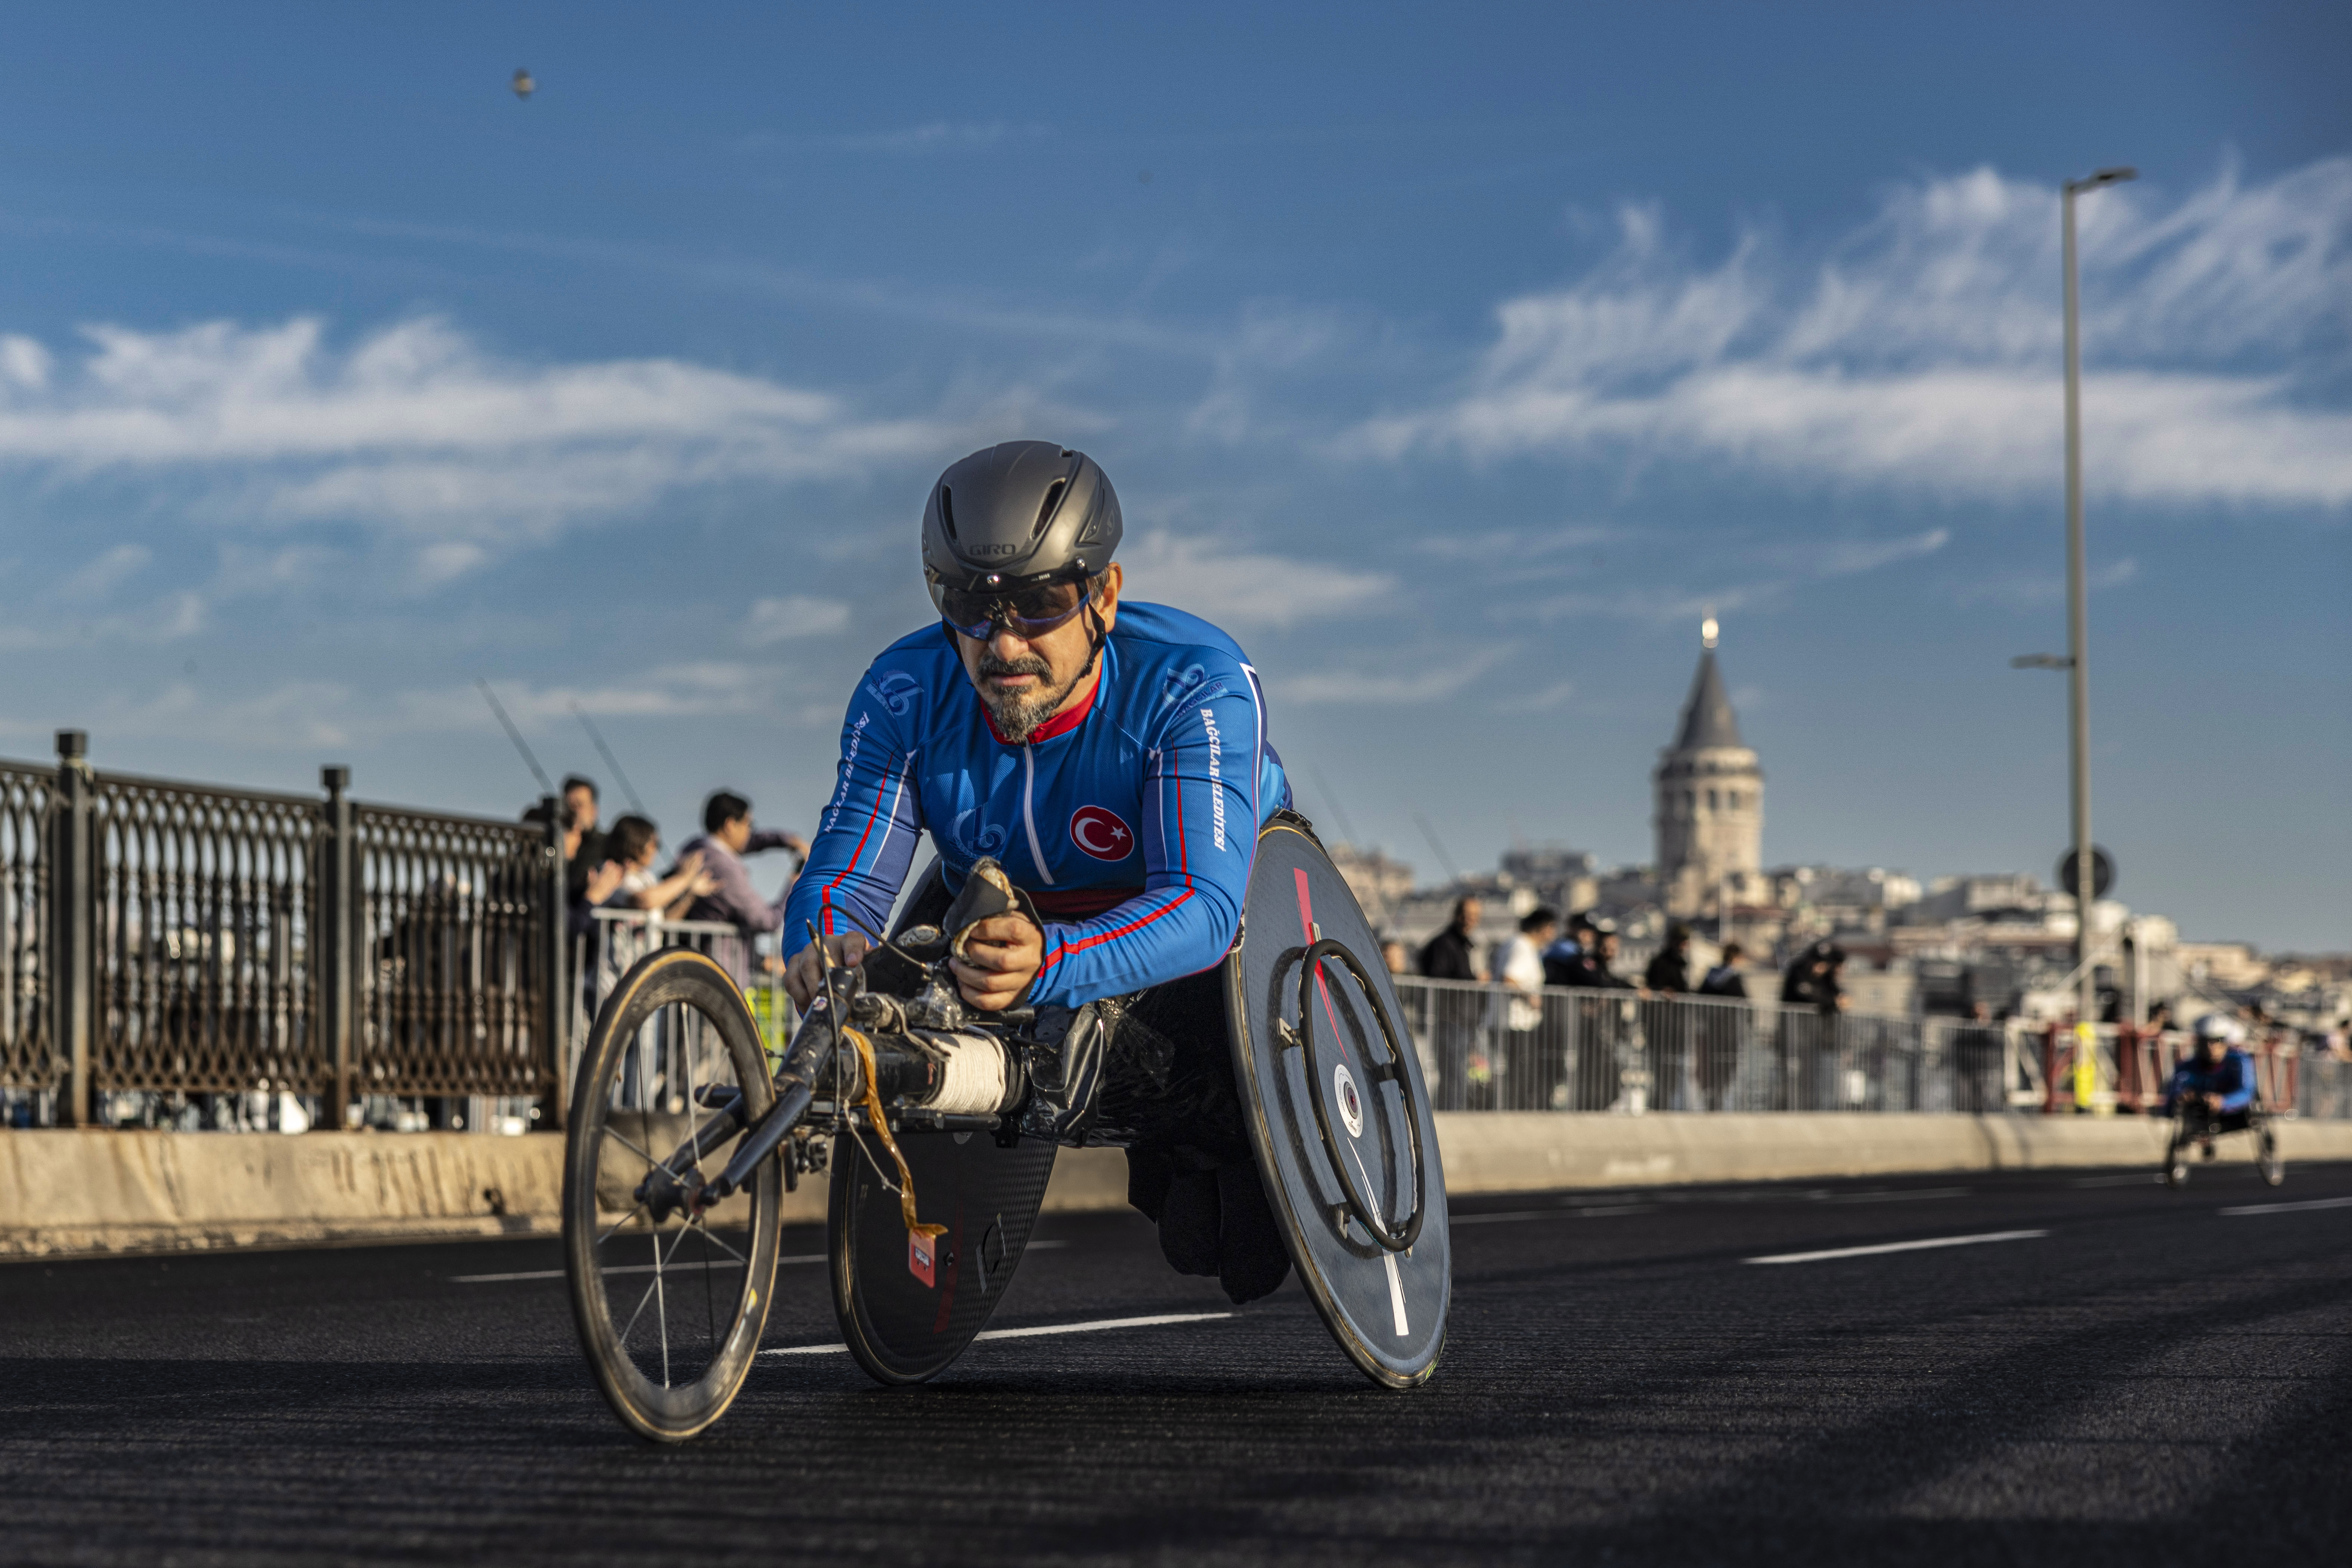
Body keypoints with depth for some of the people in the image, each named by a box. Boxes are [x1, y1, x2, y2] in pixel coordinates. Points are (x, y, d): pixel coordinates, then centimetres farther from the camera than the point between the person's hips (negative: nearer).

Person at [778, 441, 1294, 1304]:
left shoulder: (1198, 683, -36)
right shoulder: (903, 697, -25)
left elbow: (1200, 903, -47)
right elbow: (845, 874, -27)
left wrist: (1047, 963, -67)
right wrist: (828, 944, -54)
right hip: (1000, 900, 4)